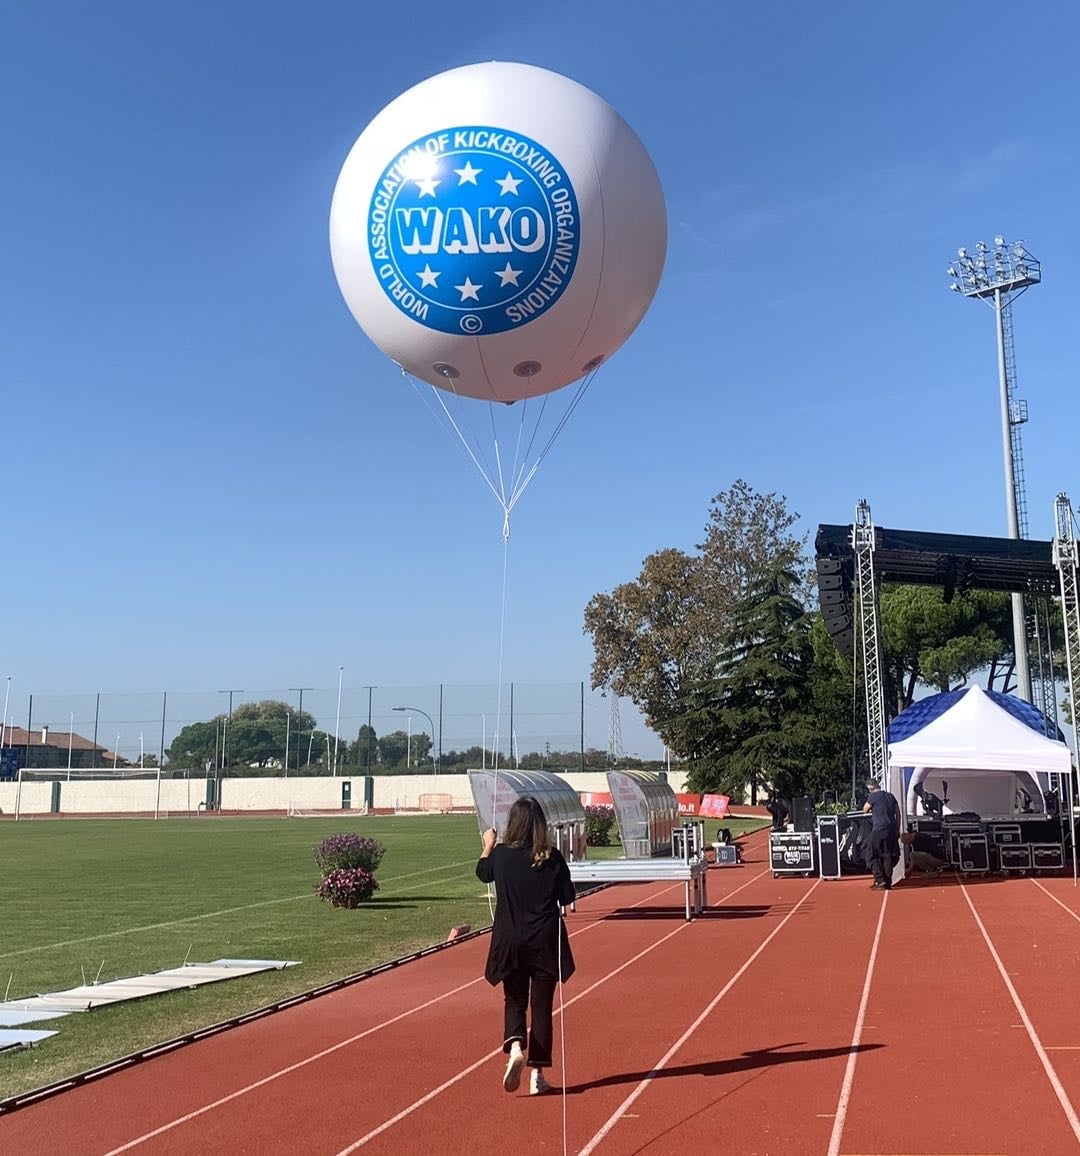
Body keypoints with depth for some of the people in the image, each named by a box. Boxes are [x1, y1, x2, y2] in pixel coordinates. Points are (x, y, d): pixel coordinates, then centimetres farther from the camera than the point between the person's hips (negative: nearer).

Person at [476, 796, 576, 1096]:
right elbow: (567, 897, -2)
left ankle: (514, 1046, -11)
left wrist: (488, 846, 29)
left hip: (510, 942, 1)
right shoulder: (552, 858, -10)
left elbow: (482, 873, 14)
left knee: (514, 1000, 17)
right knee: (541, 1005, 9)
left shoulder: (501, 855, -8)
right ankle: (537, 1074, 10)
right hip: (545, 941, 0)